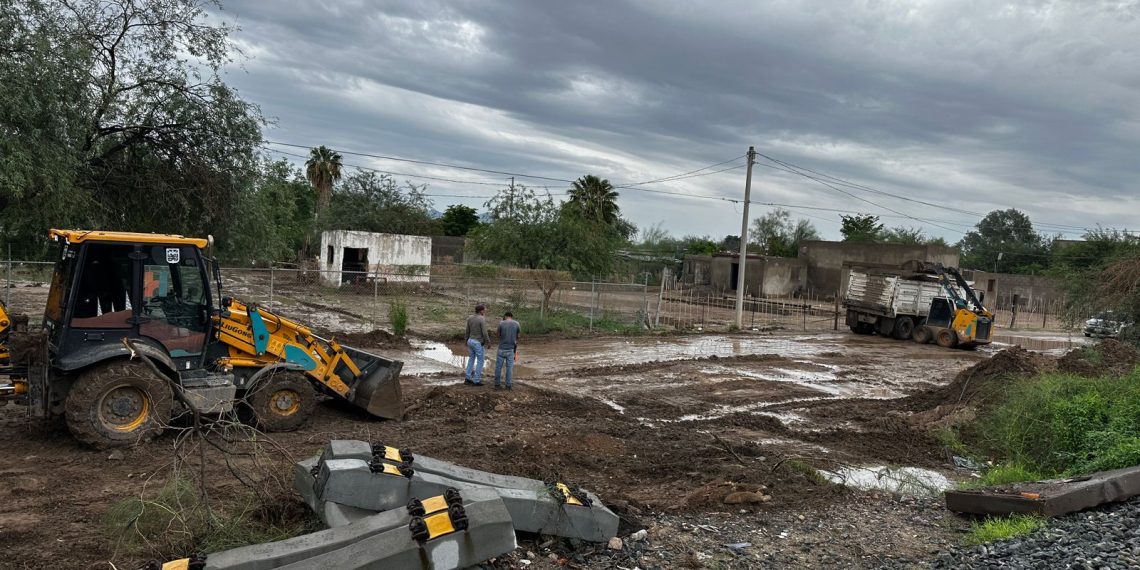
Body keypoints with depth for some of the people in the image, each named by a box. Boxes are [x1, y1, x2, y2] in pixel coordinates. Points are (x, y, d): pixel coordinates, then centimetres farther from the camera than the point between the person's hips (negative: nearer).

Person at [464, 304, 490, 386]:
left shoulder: (470, 318, 2)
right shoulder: (482, 319, -20)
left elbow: (468, 331, 9)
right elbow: (484, 333, -21)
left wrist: (467, 341, 20)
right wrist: (488, 342, -8)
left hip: (471, 341, 7)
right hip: (478, 343, -7)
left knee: (471, 359, 18)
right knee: (480, 361, 4)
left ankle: (467, 378, 17)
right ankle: (476, 381, 5)